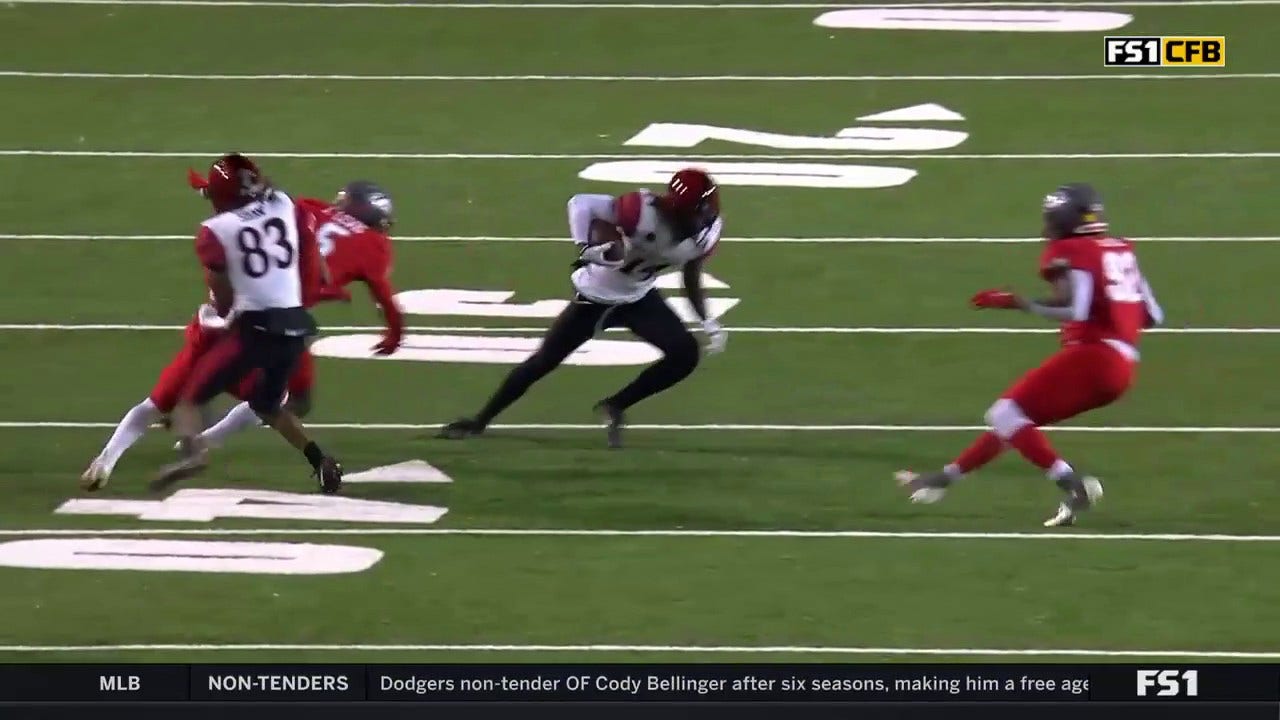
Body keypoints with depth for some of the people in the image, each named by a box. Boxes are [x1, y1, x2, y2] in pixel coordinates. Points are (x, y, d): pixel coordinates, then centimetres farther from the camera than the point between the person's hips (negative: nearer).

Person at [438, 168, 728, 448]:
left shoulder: (702, 234, -15)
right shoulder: (643, 212, -35)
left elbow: (692, 283, 3)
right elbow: (582, 203, -29)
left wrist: (708, 322, -6)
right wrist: (586, 248, -41)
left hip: (639, 298, 5)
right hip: (596, 296, -5)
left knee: (685, 354, -14)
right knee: (543, 362, -1)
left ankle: (615, 407, 5)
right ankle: (480, 421, 17)